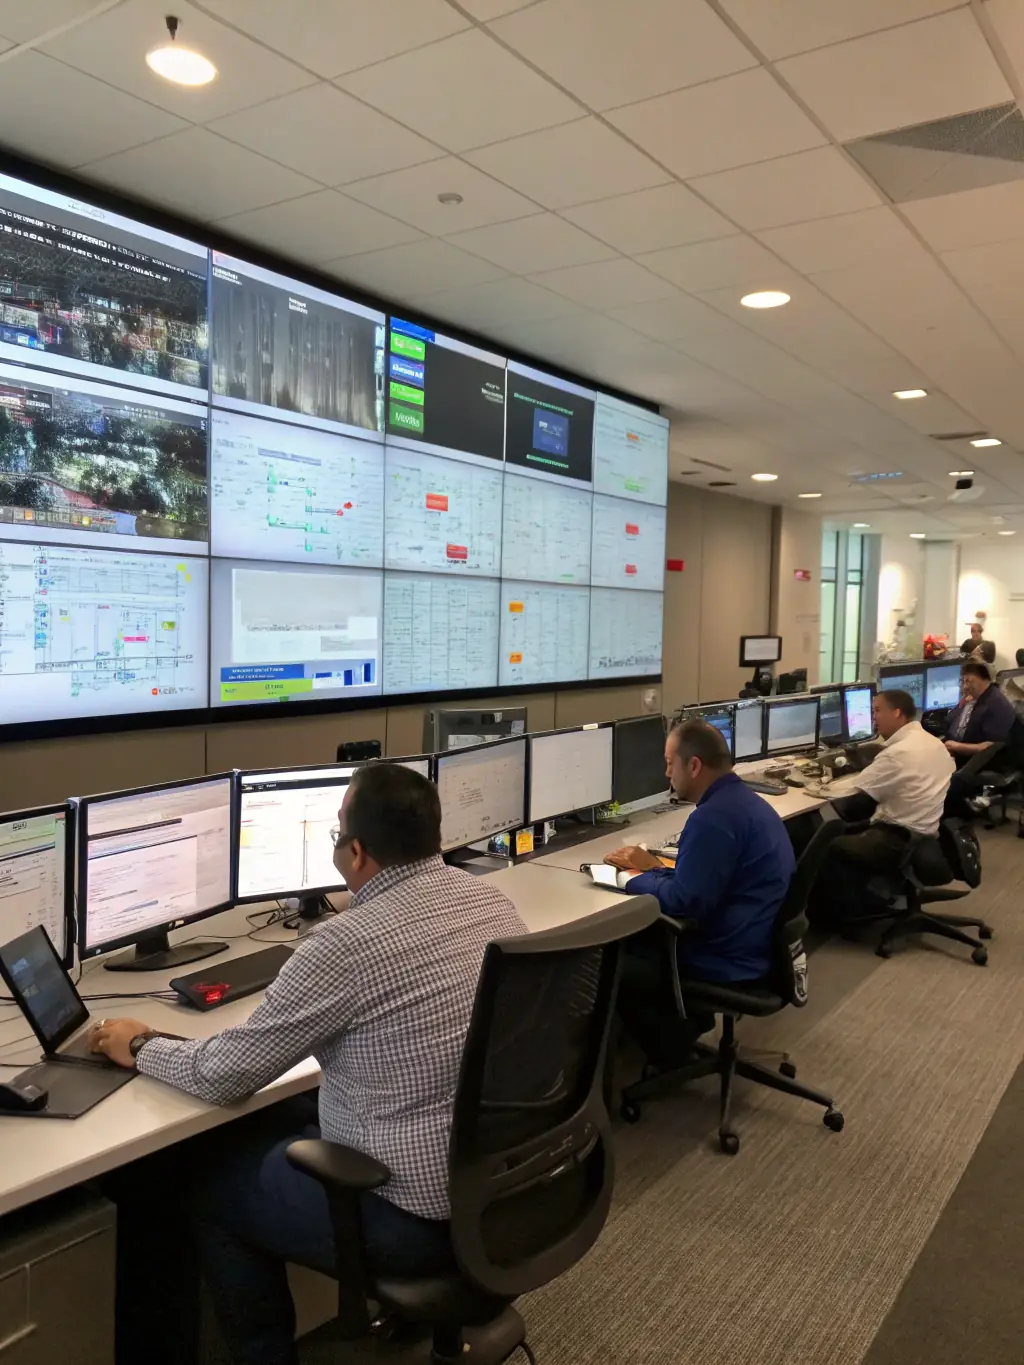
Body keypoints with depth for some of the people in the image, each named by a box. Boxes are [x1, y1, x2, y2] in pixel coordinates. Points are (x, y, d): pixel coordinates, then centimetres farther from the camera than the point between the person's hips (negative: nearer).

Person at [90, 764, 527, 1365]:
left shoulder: (348, 944, -24)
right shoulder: (494, 902, -3)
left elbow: (224, 1075, -13)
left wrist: (141, 1046, 6)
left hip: (418, 1215, -7)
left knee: (212, 1183, 16)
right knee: (279, 1136, 27)